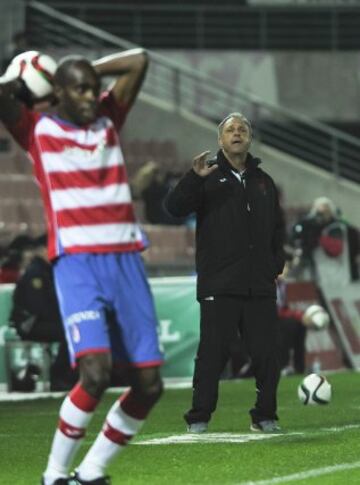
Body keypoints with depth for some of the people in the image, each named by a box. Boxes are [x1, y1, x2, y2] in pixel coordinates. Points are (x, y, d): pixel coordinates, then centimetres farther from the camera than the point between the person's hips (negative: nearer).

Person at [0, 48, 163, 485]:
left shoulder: (107, 120, 16)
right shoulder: (37, 130, 4)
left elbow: (138, 60, 16)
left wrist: (89, 70, 16)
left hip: (126, 261, 5)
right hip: (77, 263, -5)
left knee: (148, 383, 0)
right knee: (95, 372, -22)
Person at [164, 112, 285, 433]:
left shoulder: (263, 181, 18)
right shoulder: (208, 177, 4)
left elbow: (277, 227, 24)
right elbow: (175, 207, -10)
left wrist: (277, 264, 11)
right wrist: (194, 178, -24)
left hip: (260, 286, 4)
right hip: (219, 286, -4)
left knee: (266, 353, 3)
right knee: (213, 353, -5)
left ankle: (265, 416, 14)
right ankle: (199, 418, 2)